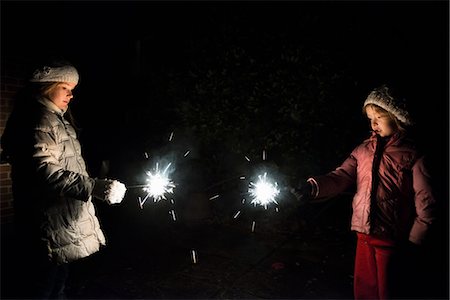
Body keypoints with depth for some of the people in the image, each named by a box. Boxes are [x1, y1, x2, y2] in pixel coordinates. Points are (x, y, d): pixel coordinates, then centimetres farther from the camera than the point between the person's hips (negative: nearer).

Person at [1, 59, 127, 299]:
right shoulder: (40, 120, -15)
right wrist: (96, 187, -36)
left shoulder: (58, 120, 18)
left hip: (62, 227, 10)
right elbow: (45, 172, -29)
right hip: (50, 231, -10)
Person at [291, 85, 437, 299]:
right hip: (364, 235, 4)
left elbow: (426, 204, -7)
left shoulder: (412, 155, -6)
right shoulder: (364, 150, 5)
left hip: (392, 238, -4)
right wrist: (313, 187, -25)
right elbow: (341, 177, -7)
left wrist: (412, 243, -8)